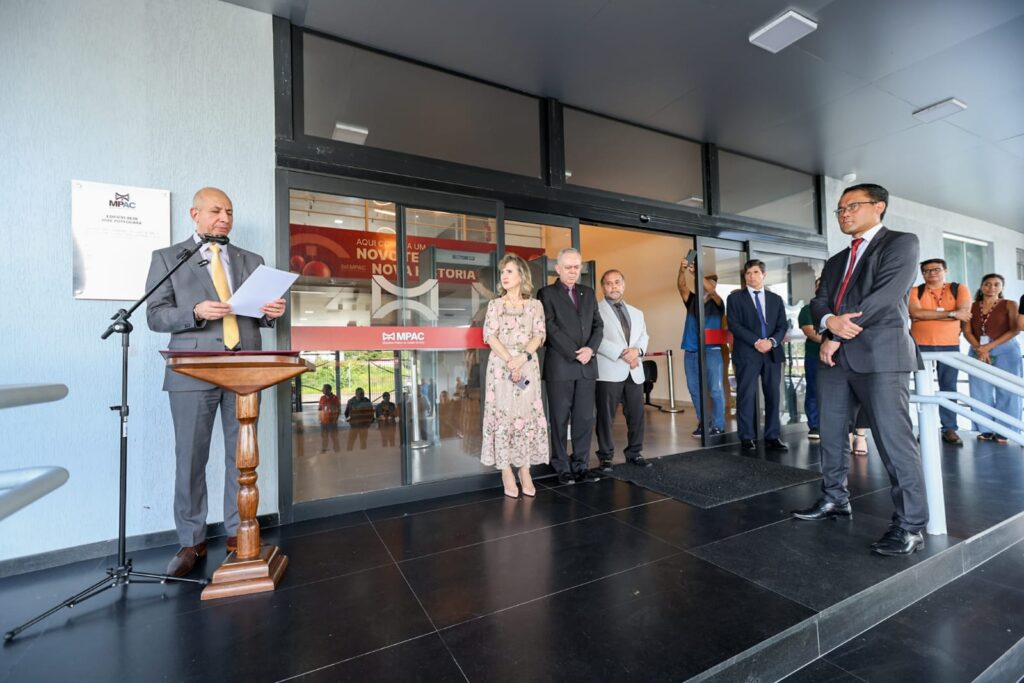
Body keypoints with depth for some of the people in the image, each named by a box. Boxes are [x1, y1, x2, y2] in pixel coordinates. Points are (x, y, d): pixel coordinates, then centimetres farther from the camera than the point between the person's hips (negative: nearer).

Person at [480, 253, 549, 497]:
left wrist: (523, 358, -16)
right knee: (503, 415, -1)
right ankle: (506, 473, 7)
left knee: (527, 415, 1)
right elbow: (490, 336, -3)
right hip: (501, 366, 0)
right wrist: (510, 362, -15)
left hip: (528, 366, 1)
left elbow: (539, 336, 0)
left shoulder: (535, 305, 9)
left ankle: (525, 472, 10)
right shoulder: (494, 305, 8)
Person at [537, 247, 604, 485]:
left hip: (587, 366, 5)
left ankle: (580, 465, 17)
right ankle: (562, 468, 13)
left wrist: (590, 349, -7)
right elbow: (551, 329, -9)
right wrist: (575, 354, -13)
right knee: (560, 420, 3)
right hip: (560, 366, -4)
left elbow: (598, 325, 11)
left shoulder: (589, 293, 16)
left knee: (585, 418, 6)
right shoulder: (547, 293, 0)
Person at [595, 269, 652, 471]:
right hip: (609, 371, -5)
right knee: (606, 416, 0)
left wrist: (637, 350, -10)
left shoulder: (637, 313, 21)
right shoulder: (595, 311, 0)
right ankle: (605, 456, 11)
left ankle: (634, 453, 23)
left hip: (635, 372, 6)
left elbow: (644, 337, 12)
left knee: (637, 414, 9)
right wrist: (621, 354, -17)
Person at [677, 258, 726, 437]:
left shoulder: (717, 303, 4)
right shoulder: (692, 300, 12)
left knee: (715, 389, -2)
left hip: (711, 350, -3)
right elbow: (681, 286, -5)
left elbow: (711, 290, -17)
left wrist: (695, 273, -26)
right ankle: (703, 422, 19)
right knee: (695, 389, 8)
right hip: (691, 351, 3)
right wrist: (682, 270, -22)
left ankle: (718, 425, 5)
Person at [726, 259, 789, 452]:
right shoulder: (735, 298, 5)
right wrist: (756, 341, -14)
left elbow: (782, 326, 9)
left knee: (773, 396, 4)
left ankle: (772, 437, 11)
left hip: (772, 353, 4)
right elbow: (734, 325, -5)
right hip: (747, 353, -3)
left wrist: (772, 341, -11)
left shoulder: (776, 299, 16)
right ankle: (747, 437, 5)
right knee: (746, 396, -3)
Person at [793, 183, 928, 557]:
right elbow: (819, 302, 9)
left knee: (894, 440, -5)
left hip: (881, 354, -7)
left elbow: (884, 297, -11)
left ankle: (910, 525, 6)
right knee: (831, 435, 12)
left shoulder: (901, 243, 2)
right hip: (837, 357, 7)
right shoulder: (835, 261, 22)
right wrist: (829, 322, -15)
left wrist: (838, 337, -10)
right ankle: (835, 499, 27)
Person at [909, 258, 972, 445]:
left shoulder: (959, 289, 7)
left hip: (950, 346, 1)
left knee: (949, 387, 4)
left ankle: (949, 429, 10)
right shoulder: (914, 291, 3)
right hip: (921, 346, -1)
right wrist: (952, 313, -12)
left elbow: (964, 312, -8)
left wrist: (927, 315, -11)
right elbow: (916, 313, -14)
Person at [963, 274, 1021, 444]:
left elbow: (1015, 329, -5)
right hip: (978, 351, 2)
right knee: (981, 392, 1)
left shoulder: (1009, 305, 4)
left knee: (1006, 392, -2)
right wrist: (979, 349, -13)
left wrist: (989, 346, -14)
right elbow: (967, 331, 2)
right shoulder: (972, 307, 8)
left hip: (1005, 351, -1)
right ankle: (986, 429, 8)